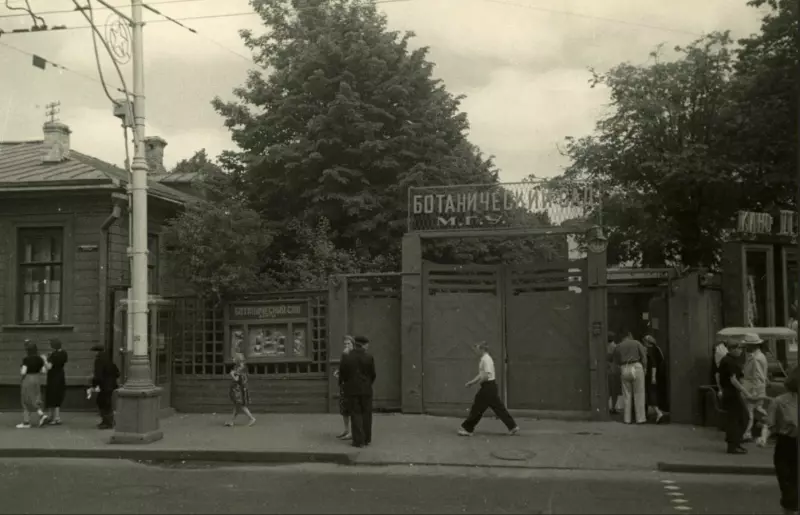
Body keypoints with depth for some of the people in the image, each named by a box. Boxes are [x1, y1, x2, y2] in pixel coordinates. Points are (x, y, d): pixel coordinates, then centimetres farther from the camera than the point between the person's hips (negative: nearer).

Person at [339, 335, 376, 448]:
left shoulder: (346, 357, -7)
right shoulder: (369, 357, -8)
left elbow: (342, 375, -2)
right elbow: (373, 374, -1)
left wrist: (344, 384, 19)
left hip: (352, 389, 0)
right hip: (366, 389, 0)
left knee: (356, 414, 4)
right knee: (366, 414, 11)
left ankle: (358, 440, 1)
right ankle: (367, 439, 16)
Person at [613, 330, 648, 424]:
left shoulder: (618, 347, 13)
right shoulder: (637, 343, 6)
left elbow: (616, 361, 9)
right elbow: (644, 356, -1)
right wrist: (644, 368, 6)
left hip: (624, 369, 3)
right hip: (636, 367, -3)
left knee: (627, 395, 9)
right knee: (639, 394, 1)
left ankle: (627, 418, 8)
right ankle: (640, 418, -2)